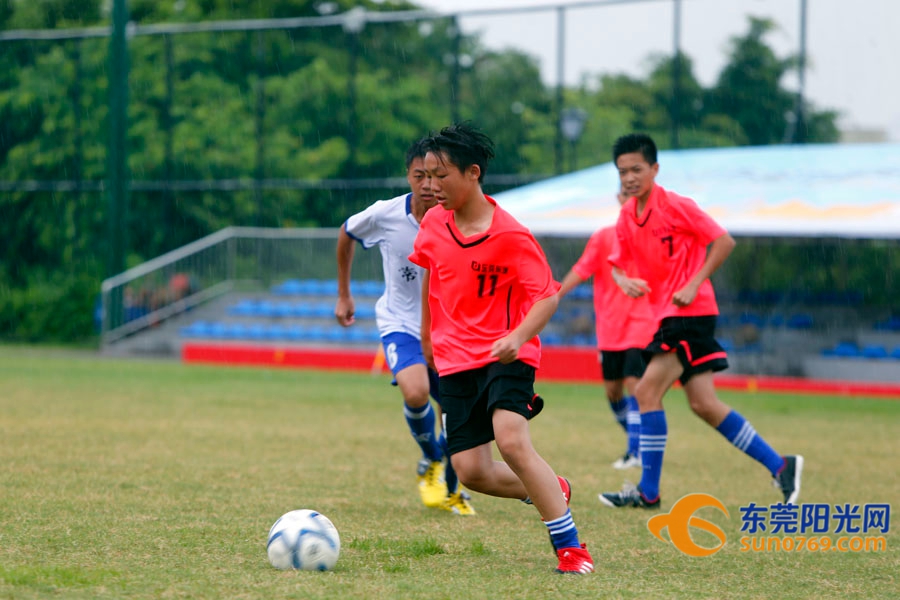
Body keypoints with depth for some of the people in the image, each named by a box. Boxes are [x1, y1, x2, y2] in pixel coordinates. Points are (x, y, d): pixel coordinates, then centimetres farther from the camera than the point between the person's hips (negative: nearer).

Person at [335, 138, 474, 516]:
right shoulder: (385, 215, -15)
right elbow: (347, 234, 8)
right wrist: (343, 294, 13)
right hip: (401, 324, -2)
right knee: (416, 392, -29)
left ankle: (450, 491, 31)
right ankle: (431, 462, 1)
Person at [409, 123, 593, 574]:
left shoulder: (510, 237, -16)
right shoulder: (433, 225, 2)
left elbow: (547, 296, -15)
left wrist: (518, 337, -32)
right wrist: (427, 332, 28)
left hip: (506, 356, -6)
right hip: (455, 362, 6)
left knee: (511, 441, -29)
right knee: (471, 471, -2)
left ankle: (570, 548, -21)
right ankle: (550, 491, 28)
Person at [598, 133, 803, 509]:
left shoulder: (675, 206, -11)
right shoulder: (627, 217, 10)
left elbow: (724, 241, -11)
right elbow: (617, 263, 17)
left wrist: (694, 285, -17)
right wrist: (624, 281, -7)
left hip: (690, 311, -8)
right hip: (667, 315, 8)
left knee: (647, 390, -14)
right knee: (703, 404, 5)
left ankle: (648, 491, -9)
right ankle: (780, 466, 13)